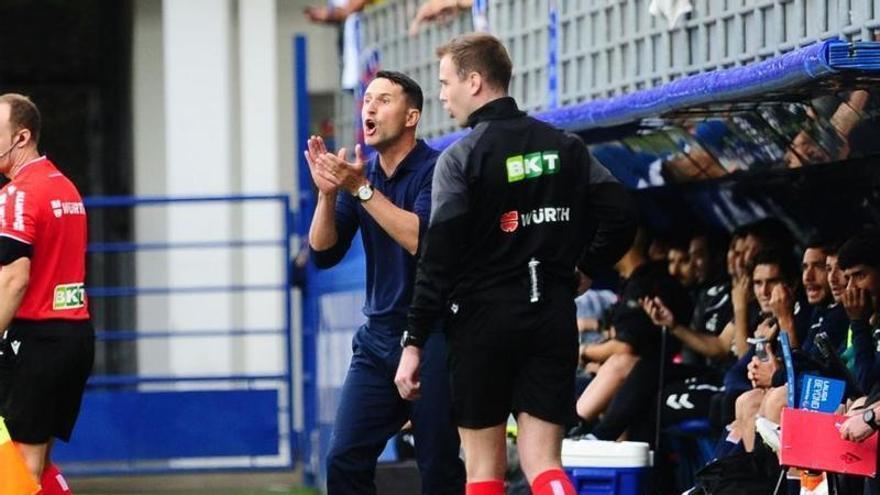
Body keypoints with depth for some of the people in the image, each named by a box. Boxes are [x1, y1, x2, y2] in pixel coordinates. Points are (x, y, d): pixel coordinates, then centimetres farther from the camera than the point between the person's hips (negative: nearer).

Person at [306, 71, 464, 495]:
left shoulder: (435, 170, -9)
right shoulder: (359, 172, 10)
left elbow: (422, 239, -23)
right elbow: (323, 253, 6)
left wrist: (362, 188, -23)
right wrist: (327, 193, -10)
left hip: (432, 337, -6)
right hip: (378, 336, 6)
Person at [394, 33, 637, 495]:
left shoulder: (460, 158, -7)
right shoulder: (566, 146, 8)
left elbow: (438, 258, -12)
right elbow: (621, 217, 3)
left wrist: (413, 342, -11)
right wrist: (585, 271, 17)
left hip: (484, 318, -4)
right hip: (554, 318, 4)